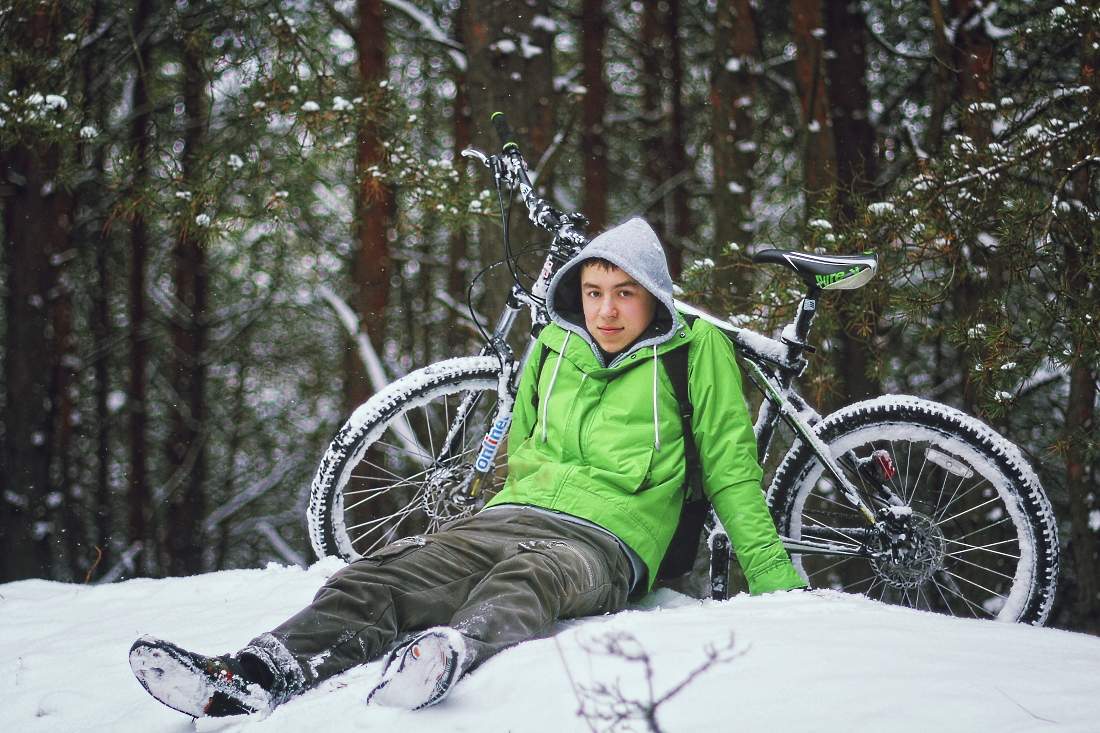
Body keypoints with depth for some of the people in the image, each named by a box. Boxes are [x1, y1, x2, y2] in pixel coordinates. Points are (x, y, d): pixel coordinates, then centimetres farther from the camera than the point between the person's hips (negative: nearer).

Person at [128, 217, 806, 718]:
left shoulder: (697, 350, 9)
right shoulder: (554, 347, 22)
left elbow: (731, 471, 10)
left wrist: (773, 577, 5)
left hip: (605, 539, -5)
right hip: (511, 515, 5)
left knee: (528, 576, -41)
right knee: (383, 574, -25)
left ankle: (453, 654, -74)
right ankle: (259, 676, -47)